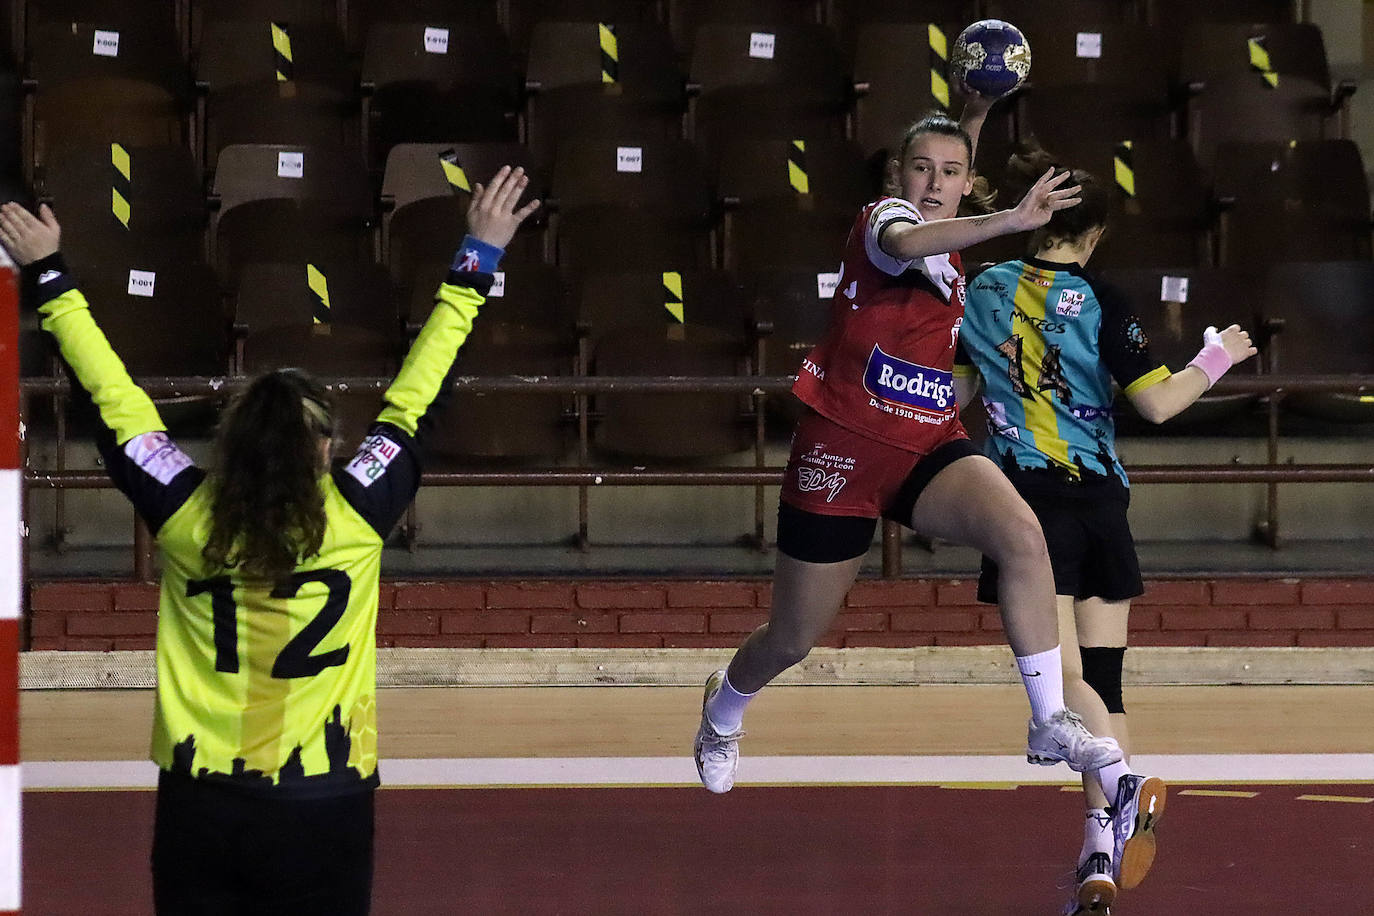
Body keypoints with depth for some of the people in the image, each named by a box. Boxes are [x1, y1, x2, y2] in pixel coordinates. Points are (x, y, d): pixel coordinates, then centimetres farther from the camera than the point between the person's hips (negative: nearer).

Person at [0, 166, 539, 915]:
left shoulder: (186, 518, -6)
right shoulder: (355, 517, -9)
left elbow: (112, 397, 4)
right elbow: (415, 398, 1)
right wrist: (476, 264, 11)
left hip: (198, 807, 2)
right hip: (322, 813, -2)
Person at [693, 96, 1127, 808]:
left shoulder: (947, 245, 11)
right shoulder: (884, 218, -11)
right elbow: (904, 242, -41)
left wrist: (980, 106, 20)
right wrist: (1009, 221, -54)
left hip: (928, 448, 5)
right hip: (842, 449, -5)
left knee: (1022, 535, -25)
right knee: (793, 639, 9)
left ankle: (1049, 723, -21)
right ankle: (724, 709, 44)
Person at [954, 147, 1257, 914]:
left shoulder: (986, 291, 3)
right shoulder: (1100, 303, -5)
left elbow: (951, 392, 11)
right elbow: (1159, 402, -9)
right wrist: (1218, 358, 7)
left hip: (1027, 500, 0)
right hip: (1101, 503, 0)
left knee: (1062, 676, -8)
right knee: (1103, 678, 8)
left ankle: (1126, 793, -35)